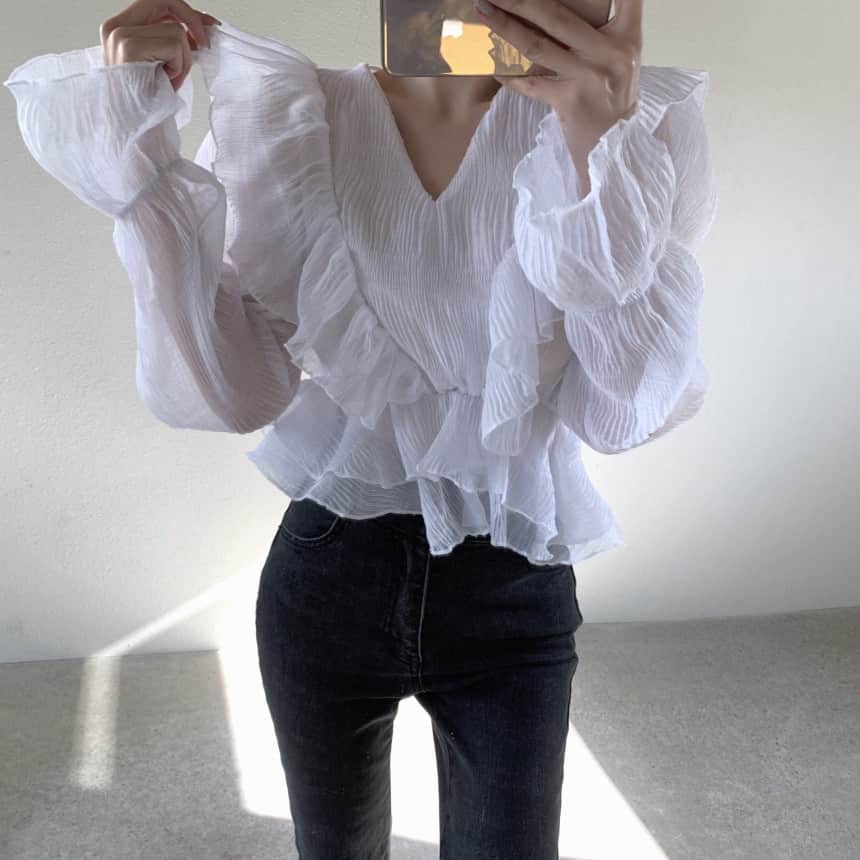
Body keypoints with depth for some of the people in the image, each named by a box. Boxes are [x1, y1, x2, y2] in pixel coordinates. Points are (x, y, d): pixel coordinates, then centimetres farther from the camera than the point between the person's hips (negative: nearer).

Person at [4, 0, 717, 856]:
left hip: (513, 592, -1)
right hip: (327, 578, 2)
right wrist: (139, 154, -21)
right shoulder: (281, 124, -7)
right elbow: (223, 392, -14)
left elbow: (629, 408, -19)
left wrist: (603, 146, -32)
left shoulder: (638, 118, -11)